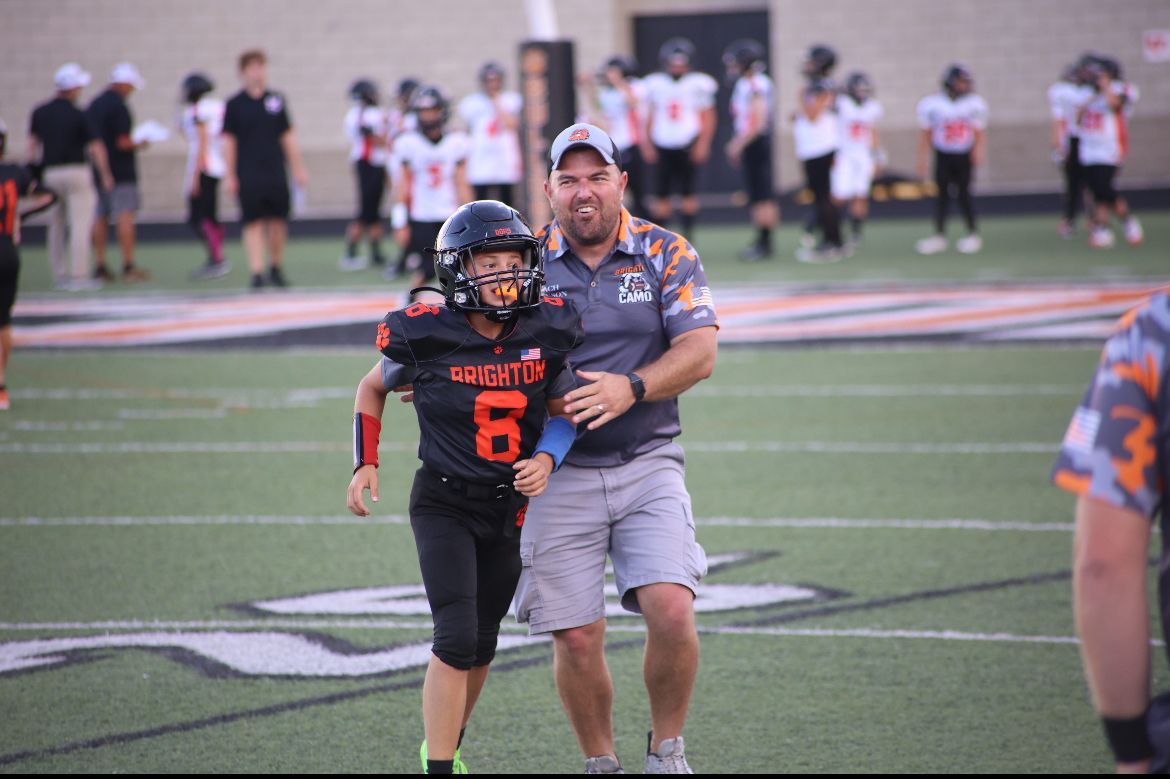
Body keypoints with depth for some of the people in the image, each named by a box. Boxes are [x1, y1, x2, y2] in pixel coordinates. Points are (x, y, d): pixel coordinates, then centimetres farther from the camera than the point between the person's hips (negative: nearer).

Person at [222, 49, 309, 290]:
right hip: (248, 177, -3)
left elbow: (288, 137, 13)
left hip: (276, 173, 3)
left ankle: (276, 268, 20)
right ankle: (256, 273, -5)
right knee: (253, 223, -6)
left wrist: (298, 169, 11)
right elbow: (229, 141, 2)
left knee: (278, 222, 3)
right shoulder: (235, 105, 2)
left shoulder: (276, 100, 9)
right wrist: (230, 176, -2)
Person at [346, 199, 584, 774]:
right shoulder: (428, 338, -15)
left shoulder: (547, 333, -7)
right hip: (444, 505, -4)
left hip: (511, 506, 4)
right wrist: (365, 464, -1)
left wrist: (545, 459, -12)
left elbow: (563, 413, 7)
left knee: (481, 646, 15)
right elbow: (373, 387, 5)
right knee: (456, 638, -17)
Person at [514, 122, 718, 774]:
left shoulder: (667, 255, 1)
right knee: (577, 640, -2)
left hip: (647, 466, -1)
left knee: (672, 612, -16)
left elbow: (699, 352, -8)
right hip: (558, 472, 1)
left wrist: (631, 388, -23)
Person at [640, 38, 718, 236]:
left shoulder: (697, 85, 0)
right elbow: (650, 116, 12)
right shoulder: (656, 84, 6)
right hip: (663, 147, 2)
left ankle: (688, 235, 5)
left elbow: (708, 117, 2)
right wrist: (647, 143, 6)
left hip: (687, 146, -2)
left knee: (688, 192, -1)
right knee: (662, 194, 2)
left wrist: (703, 143, -7)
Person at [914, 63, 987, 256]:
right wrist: (921, 161, 0)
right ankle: (939, 236, 9)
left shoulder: (975, 104, -5)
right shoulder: (932, 104, -7)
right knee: (942, 195, 2)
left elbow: (980, 133, 2)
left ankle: (973, 234, 9)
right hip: (942, 156, 0)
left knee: (963, 194, -4)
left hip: (964, 157, 0)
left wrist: (978, 151, -16)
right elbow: (926, 135, 1)